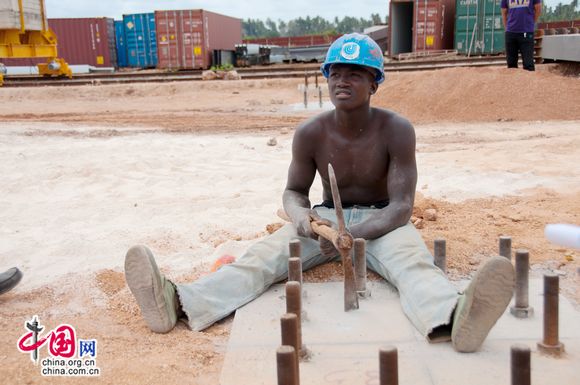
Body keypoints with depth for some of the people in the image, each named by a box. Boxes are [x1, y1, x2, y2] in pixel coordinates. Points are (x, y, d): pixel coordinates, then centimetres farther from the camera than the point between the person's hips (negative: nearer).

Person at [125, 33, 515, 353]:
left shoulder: (396, 130, -18)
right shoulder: (311, 133, -10)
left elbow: (401, 207, -21)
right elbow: (294, 191, 1)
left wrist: (354, 233, -40)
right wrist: (300, 215, -25)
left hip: (381, 221, -2)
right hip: (327, 217, 3)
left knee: (414, 261, -37)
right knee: (263, 255, -24)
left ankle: (454, 318, -70)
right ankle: (180, 302, -43)